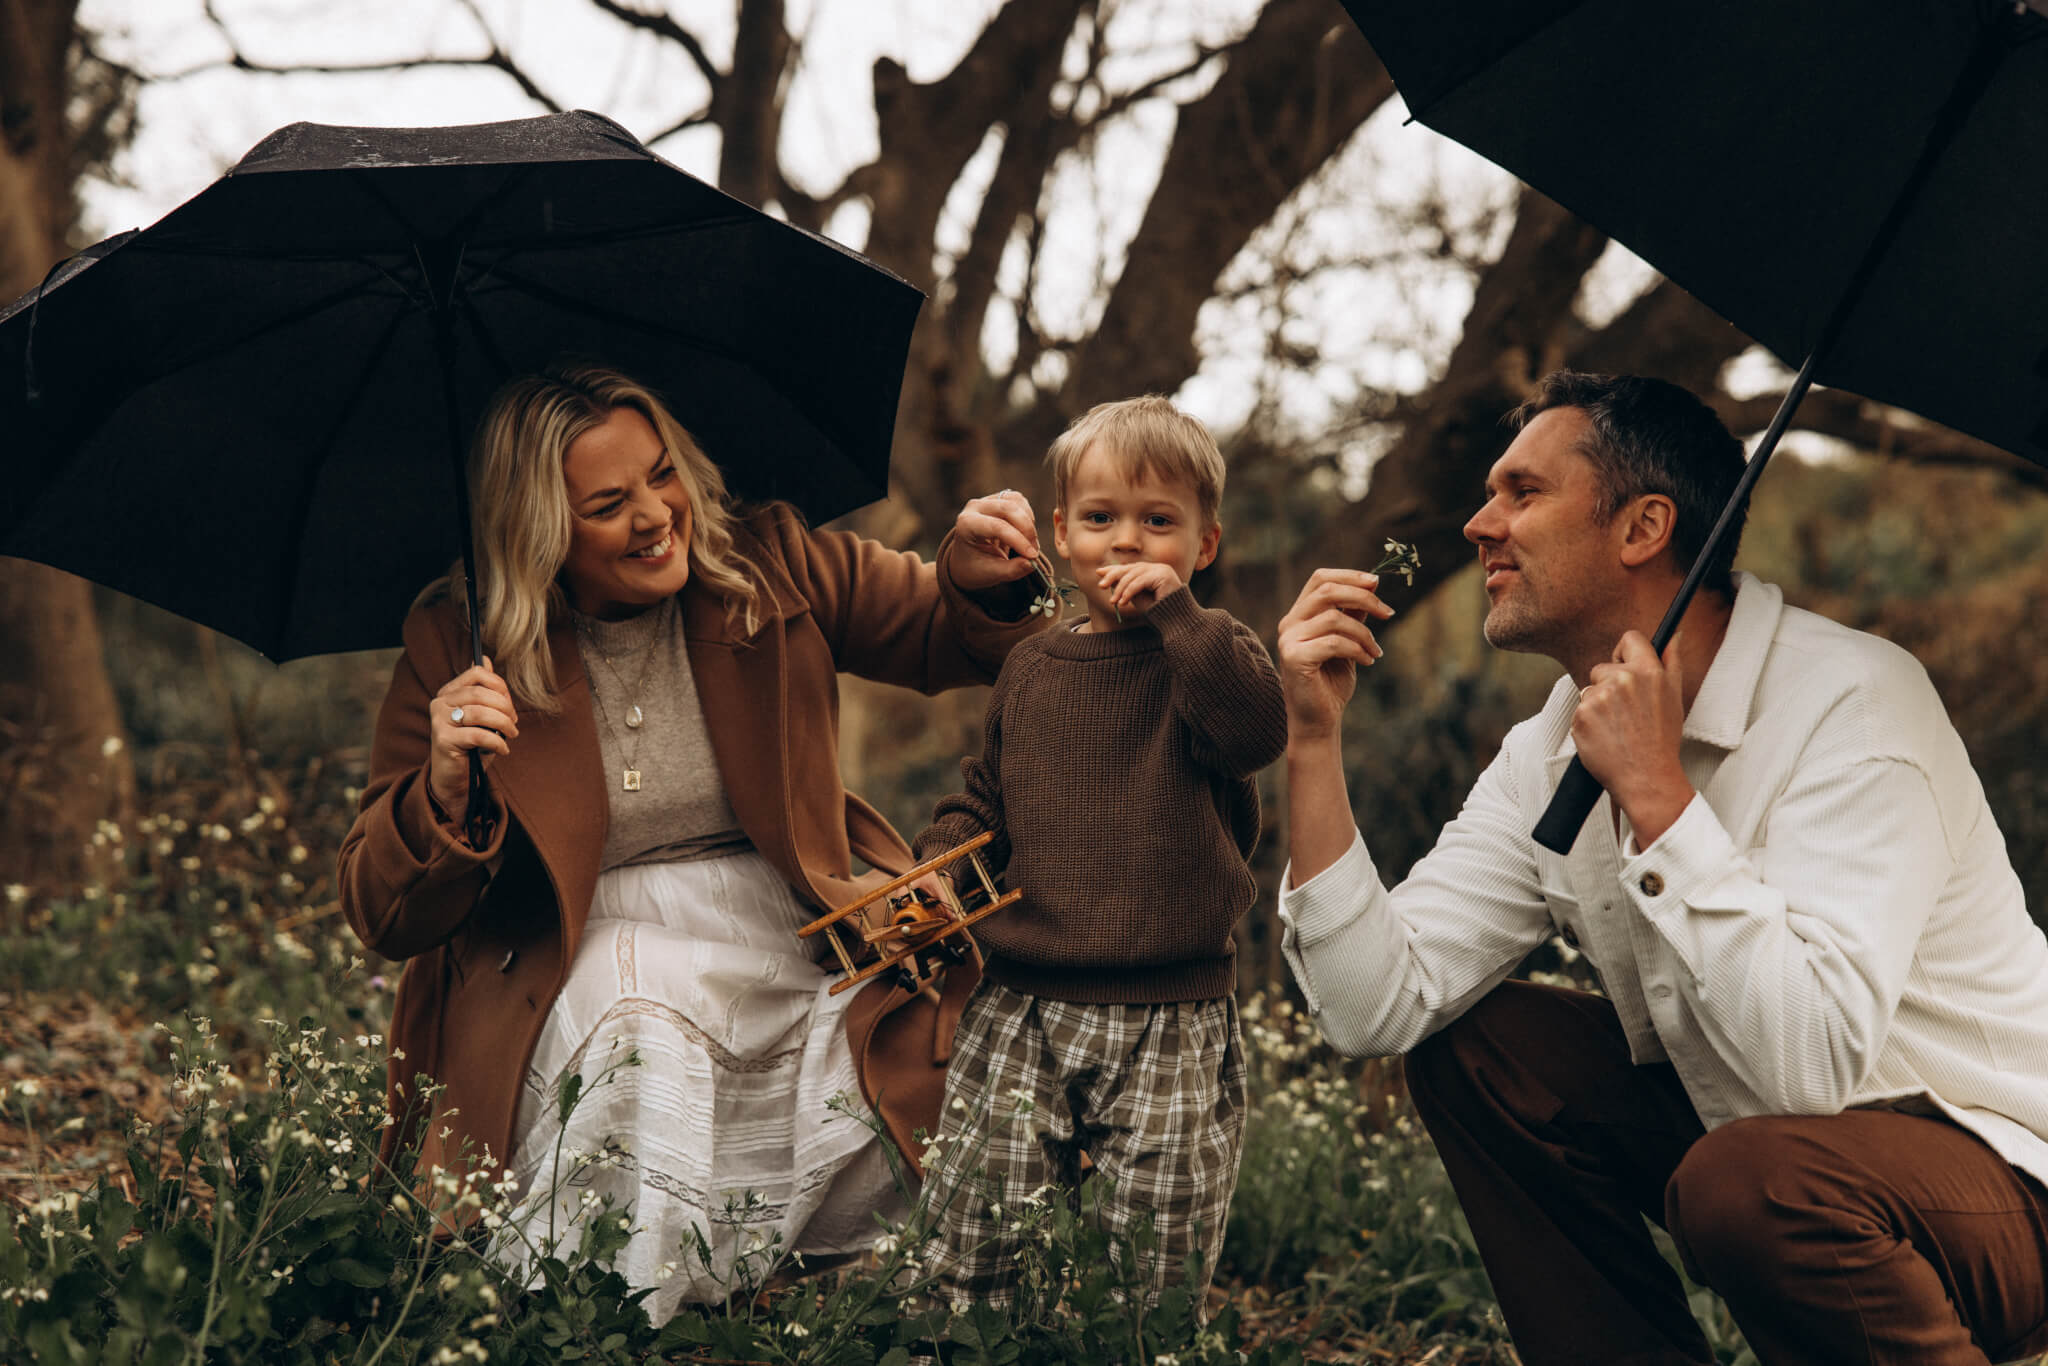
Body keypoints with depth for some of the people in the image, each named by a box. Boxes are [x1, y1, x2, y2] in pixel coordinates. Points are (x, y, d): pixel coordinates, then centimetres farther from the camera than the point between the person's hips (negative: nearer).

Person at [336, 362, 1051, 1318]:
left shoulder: (768, 568, 4)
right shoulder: (457, 649, -1)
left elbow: (948, 638, 16)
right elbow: (383, 918, -1)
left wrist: (977, 582, -9)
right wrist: (443, 794, -22)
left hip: (791, 952, 3)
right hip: (589, 967, -2)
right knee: (641, 1061, -38)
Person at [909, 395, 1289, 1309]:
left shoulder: (1208, 653, 1)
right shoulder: (1031, 670, 13)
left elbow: (1255, 733, -22)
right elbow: (986, 798, 22)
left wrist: (1172, 612, -22)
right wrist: (935, 865, 2)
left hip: (1169, 1024, -3)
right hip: (1023, 1008, 3)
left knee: (1154, 1267, 2)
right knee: (975, 1237, 0)